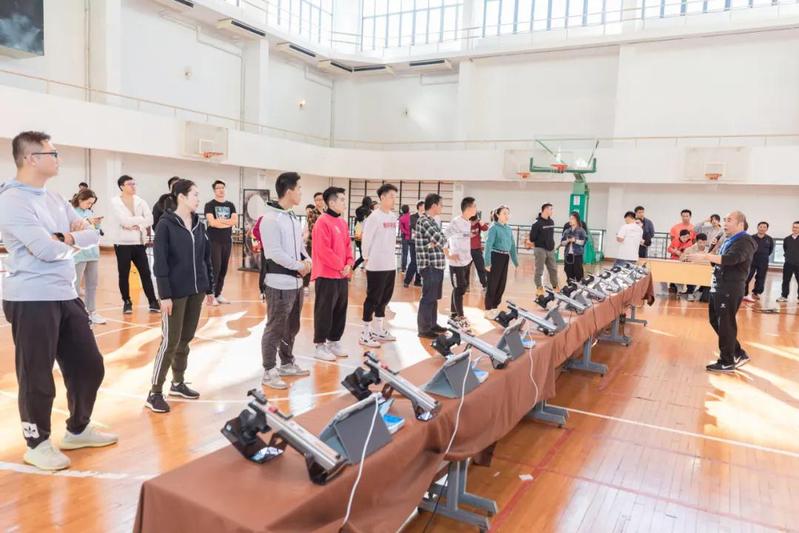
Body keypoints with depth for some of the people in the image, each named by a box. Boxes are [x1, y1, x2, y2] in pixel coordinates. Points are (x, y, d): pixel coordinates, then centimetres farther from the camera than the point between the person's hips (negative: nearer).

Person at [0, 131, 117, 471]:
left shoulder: (54, 199, 14)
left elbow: (94, 236, 8)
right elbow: (47, 250, -21)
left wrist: (65, 237, -12)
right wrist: (74, 239, -1)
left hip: (66, 296, 8)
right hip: (31, 300, -8)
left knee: (89, 366, 14)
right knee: (37, 376, 5)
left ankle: (78, 430, 33)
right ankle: (36, 443, 24)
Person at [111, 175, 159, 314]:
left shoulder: (140, 201, 7)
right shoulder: (115, 201, -3)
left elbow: (150, 219, -3)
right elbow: (124, 220, -16)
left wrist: (138, 225, -15)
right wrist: (141, 220, -8)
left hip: (139, 243, 3)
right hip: (122, 243, -2)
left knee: (146, 273, 2)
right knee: (124, 275, 4)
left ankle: (153, 302, 6)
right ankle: (127, 302, 16)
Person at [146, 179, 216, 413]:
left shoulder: (199, 224, 9)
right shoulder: (166, 225, -9)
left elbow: (206, 258, 13)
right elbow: (160, 263, -12)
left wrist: (210, 288, 12)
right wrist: (164, 295, -16)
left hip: (196, 291, 6)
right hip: (175, 292, -6)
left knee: (186, 339, 14)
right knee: (170, 342, -3)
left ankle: (178, 383, 28)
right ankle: (155, 393, 7)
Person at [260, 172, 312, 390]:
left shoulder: (293, 217, 14)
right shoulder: (270, 219, -15)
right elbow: (275, 253, -21)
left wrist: (307, 260, -2)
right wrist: (299, 265, -13)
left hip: (296, 282, 9)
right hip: (279, 284, -9)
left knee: (291, 327, 18)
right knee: (275, 329, -1)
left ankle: (287, 364, 33)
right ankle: (269, 372, 10)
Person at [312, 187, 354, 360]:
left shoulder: (342, 222, 13)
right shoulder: (322, 222, -14)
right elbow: (323, 251, -20)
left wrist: (349, 264, -1)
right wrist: (340, 266, -14)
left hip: (342, 275, 9)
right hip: (327, 275, -8)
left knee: (340, 310, 15)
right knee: (324, 311, -1)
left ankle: (334, 341, 27)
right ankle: (320, 346, 8)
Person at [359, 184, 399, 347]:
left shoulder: (393, 216, 11)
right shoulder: (374, 217, -13)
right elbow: (366, 239, -13)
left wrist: (392, 257, 14)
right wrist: (367, 259, -6)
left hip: (390, 265, 8)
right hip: (376, 266, -8)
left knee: (385, 298, 14)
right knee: (373, 299, -3)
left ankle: (378, 329, 27)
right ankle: (365, 334, 5)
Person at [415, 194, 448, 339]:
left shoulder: (432, 220, 16)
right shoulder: (424, 220, -14)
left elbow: (443, 239, 11)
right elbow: (438, 238, -23)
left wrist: (435, 243, -7)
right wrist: (436, 243, -3)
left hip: (437, 264, 9)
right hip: (430, 265, -9)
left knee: (434, 297, 17)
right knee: (428, 297, -3)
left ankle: (432, 324, 27)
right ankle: (424, 329, 4)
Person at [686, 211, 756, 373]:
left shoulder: (745, 242, -12)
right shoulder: (728, 241, 17)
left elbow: (731, 259, -30)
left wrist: (705, 256, -36)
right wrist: (708, 255, 3)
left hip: (731, 289, -10)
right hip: (718, 287, 10)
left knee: (725, 325, -2)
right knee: (715, 321, 15)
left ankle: (727, 362, 10)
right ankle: (738, 354, 27)